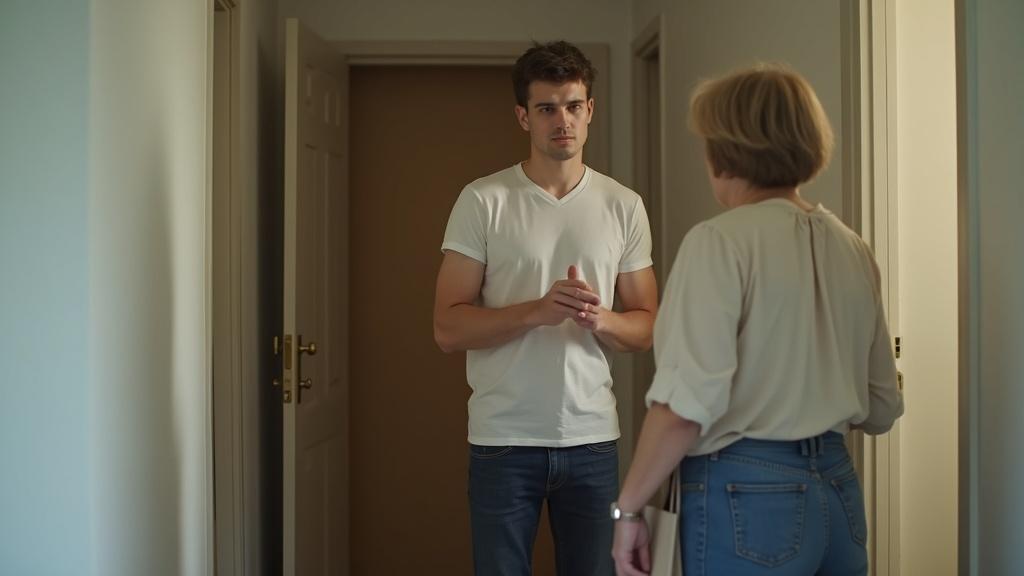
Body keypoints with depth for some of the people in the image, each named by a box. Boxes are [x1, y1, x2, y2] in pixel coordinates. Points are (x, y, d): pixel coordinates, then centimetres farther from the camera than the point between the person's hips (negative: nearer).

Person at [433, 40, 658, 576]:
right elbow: (447, 329, -7)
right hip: (503, 439, -2)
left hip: (593, 438, 2)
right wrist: (537, 311, -21)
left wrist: (600, 320, -13)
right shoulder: (483, 201, -3)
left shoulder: (624, 206, 5)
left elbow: (646, 326, 9)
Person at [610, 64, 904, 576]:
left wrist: (628, 507, -11)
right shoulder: (852, 250, 8)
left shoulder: (720, 241, -13)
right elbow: (880, 409, 16)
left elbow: (687, 404, -21)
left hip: (747, 495, -7)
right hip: (837, 491, 7)